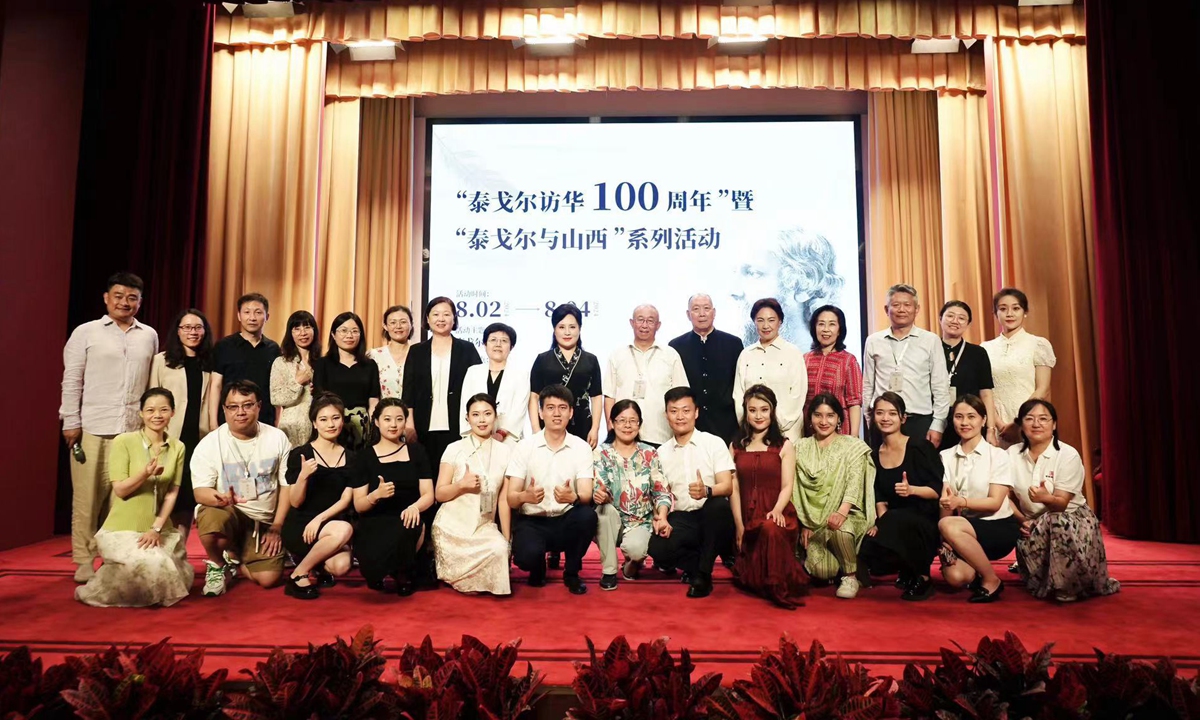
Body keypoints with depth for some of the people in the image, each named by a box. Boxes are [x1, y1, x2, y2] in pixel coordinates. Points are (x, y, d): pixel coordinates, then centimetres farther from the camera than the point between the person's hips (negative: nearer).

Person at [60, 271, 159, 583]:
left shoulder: (149, 336, 12)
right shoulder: (86, 332, 4)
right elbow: (72, 380, 2)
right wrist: (70, 422, -4)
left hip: (134, 429, 2)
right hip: (93, 427, -2)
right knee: (88, 496, 2)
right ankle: (84, 561, 11)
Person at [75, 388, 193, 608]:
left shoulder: (177, 448, 3)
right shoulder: (123, 442, -8)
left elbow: (172, 493, 0)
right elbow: (120, 490, -11)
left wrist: (156, 528, -11)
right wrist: (145, 474, -29)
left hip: (160, 529, 4)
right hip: (123, 529, -4)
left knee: (175, 578, -9)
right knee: (153, 567, -28)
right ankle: (106, 586, 5)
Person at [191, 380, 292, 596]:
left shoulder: (277, 438, -3)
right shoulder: (209, 443, -8)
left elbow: (287, 485, 1)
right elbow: (200, 492, -13)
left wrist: (277, 527, -5)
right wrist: (220, 498, -37)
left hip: (264, 521, 2)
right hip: (226, 513, -2)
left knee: (268, 578, -13)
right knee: (211, 519, -38)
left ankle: (233, 559, 24)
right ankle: (216, 565, -2)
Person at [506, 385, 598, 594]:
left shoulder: (581, 448, -3)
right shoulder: (525, 446, -5)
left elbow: (586, 495, -12)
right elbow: (511, 499, -9)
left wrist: (572, 497, -37)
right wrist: (526, 496, -33)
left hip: (566, 521, 2)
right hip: (531, 521, -1)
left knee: (587, 515, -31)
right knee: (527, 556, -33)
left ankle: (571, 572, -3)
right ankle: (537, 567, 9)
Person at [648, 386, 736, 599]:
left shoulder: (714, 443, 1)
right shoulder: (661, 452, 11)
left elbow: (727, 486, -9)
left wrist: (706, 491, -31)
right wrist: (661, 518, -10)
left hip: (713, 518, -2)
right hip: (680, 519, 2)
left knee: (718, 504, -37)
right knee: (657, 547, -30)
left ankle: (702, 573, -19)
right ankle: (698, 564, 2)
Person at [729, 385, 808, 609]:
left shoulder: (784, 445, 6)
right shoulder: (736, 446, 12)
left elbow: (787, 485, -3)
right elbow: (734, 488, 6)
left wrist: (777, 510, -23)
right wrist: (739, 525, -4)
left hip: (776, 516, -3)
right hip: (748, 519, 3)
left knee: (771, 530, -40)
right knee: (751, 580, -9)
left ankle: (782, 591, -27)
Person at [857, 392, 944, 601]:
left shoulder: (921, 447, -4)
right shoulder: (874, 456, 11)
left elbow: (938, 490, -8)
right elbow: (880, 498, 9)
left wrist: (911, 490, -26)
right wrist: (881, 521, -11)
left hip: (926, 523, -4)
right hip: (895, 523, 5)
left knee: (896, 521, -38)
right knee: (867, 550, -26)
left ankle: (922, 578, -11)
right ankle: (909, 571, 8)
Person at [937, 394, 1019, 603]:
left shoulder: (997, 455, -3)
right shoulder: (946, 457, 6)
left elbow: (995, 503, -11)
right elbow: (944, 503, -3)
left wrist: (961, 502, -29)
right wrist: (946, 538, -19)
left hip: (999, 527, -3)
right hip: (964, 529, 3)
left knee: (948, 526, -32)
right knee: (955, 576, -25)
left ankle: (991, 580, -10)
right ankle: (977, 567, 12)